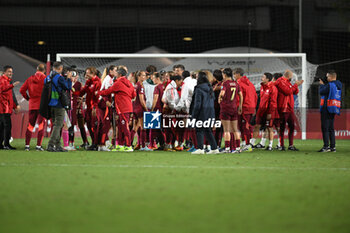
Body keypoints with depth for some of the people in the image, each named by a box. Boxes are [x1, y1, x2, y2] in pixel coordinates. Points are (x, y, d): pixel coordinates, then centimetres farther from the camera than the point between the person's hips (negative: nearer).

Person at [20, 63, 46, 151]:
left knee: (30, 124, 9)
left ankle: (27, 145, 6)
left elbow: (22, 90, 4)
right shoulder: (45, 78, -5)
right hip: (42, 104, -4)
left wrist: (28, 98, 12)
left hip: (32, 104, 4)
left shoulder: (30, 79, 6)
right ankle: (38, 145, -6)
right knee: (41, 124, 0)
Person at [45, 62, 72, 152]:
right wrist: (69, 78, 7)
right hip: (59, 104, -8)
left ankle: (58, 145, 16)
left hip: (50, 104, 8)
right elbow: (68, 88, -9)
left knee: (56, 125, 15)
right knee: (58, 125, -5)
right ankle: (51, 145, -12)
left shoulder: (48, 78, 9)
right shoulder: (59, 77, -14)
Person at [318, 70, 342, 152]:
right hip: (334, 109, 8)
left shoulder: (330, 85, -15)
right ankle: (333, 147, 10)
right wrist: (325, 84, 16)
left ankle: (326, 146, -12)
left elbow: (321, 92, -9)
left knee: (325, 128, -7)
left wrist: (322, 84, 6)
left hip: (327, 108, -8)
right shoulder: (339, 85, 11)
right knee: (331, 128, 13)